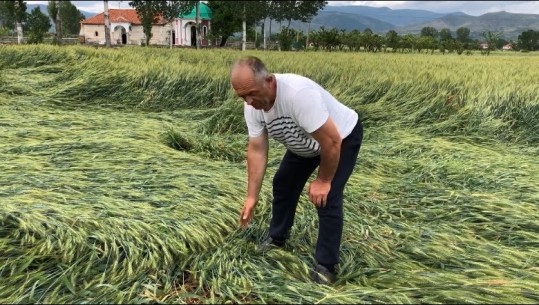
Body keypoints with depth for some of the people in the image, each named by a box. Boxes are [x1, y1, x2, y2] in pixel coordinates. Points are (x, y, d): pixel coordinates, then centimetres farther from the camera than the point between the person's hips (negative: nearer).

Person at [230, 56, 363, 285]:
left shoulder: (299, 93, -43)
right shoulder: (252, 106, -19)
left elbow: (332, 141, -37)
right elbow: (257, 150, -13)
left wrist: (323, 180, -23)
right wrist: (252, 197, -15)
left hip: (343, 137, -7)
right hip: (304, 143, 7)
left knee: (327, 199, -14)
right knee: (283, 183, 12)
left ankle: (325, 266, 1)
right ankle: (277, 239, 33)